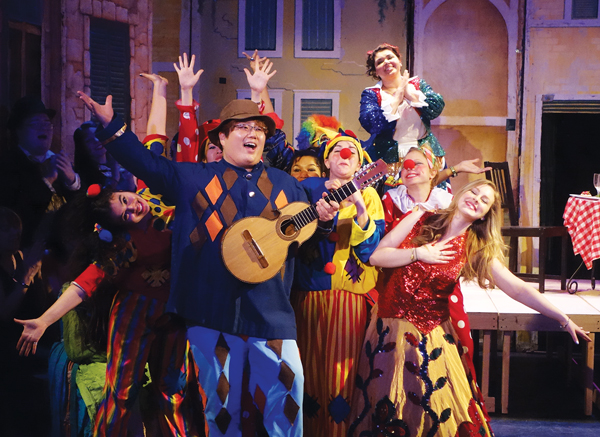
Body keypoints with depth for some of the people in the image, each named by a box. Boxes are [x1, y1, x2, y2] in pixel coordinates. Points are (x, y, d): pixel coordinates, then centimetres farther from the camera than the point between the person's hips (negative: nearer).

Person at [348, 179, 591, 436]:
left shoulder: (476, 249, -3)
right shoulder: (420, 220, -1)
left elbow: (517, 288, -8)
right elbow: (376, 256, -3)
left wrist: (563, 319, -14)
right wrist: (418, 254, -15)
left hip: (430, 333, 0)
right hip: (391, 325, 0)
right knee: (385, 408, 8)